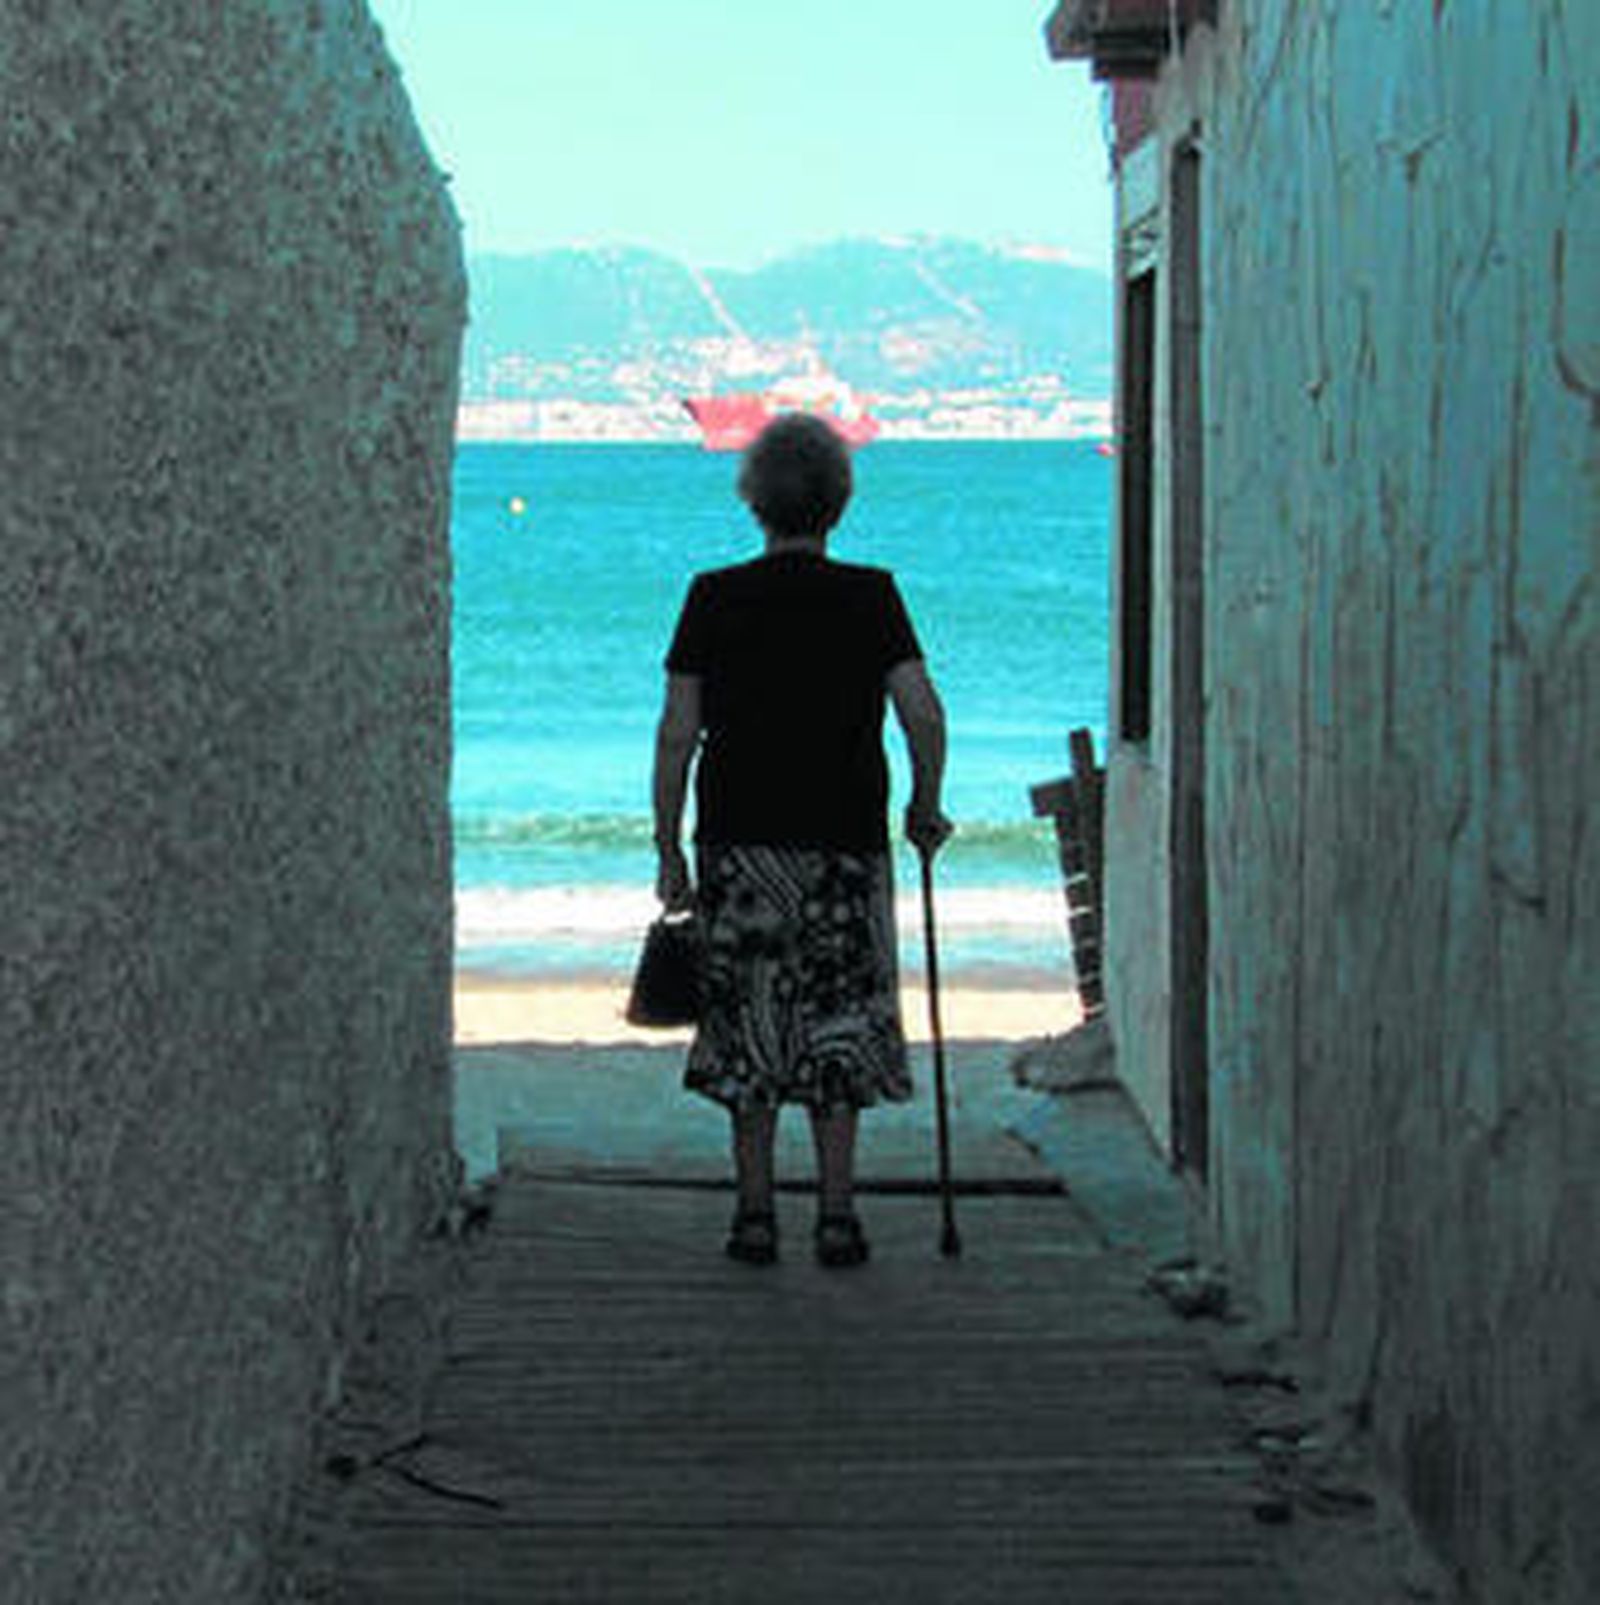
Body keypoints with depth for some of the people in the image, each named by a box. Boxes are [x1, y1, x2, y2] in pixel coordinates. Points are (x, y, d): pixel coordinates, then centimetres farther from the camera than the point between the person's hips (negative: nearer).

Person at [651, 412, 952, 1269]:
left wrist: (669, 848, 5)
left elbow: (677, 732, -1)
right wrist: (925, 808, 6)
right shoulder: (869, 596, -1)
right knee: (838, 1029, 6)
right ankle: (837, 1214, 4)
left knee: (747, 1031, 8)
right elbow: (923, 712, -9)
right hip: (845, 845, 0)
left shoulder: (713, 598, 1)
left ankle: (755, 1214, 7)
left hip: (741, 845, 1)